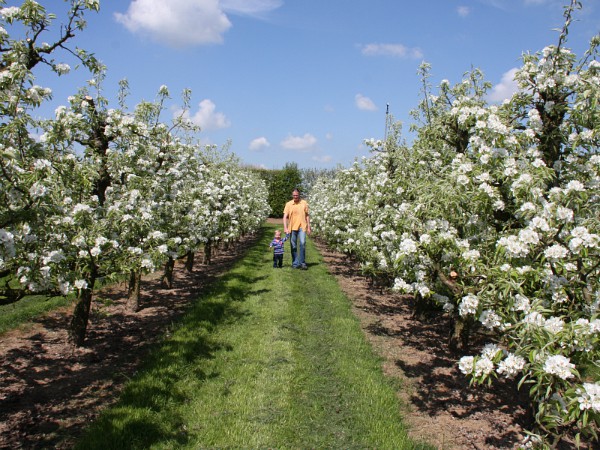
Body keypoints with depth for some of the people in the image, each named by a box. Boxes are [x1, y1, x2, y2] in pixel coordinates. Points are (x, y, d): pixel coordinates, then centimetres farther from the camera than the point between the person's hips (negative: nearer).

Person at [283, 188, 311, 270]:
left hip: (302, 227, -1)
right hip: (292, 228, 1)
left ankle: (302, 263, -5)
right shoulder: (288, 204, 1)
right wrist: (285, 228, -13)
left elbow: (307, 216, 10)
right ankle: (295, 263, 15)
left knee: (302, 244, -13)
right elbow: (285, 217, -2)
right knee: (293, 246, 5)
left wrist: (308, 227, 7)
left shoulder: (304, 203, 3)